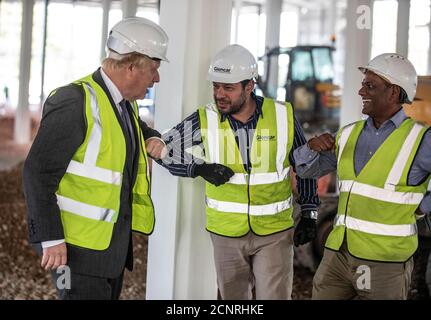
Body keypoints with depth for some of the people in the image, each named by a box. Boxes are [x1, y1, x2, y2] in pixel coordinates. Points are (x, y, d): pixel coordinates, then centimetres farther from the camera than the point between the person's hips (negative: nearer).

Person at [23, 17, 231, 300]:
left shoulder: (126, 103, 10)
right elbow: (38, 171, -19)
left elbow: (136, 128, 34)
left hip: (116, 242, 9)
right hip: (80, 245, -9)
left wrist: (154, 140, 9)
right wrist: (50, 239, -20)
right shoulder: (77, 102, -18)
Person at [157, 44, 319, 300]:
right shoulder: (205, 121, -9)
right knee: (233, 298, 13)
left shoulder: (284, 116, -7)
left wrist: (309, 213, 4)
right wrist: (200, 168, -15)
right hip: (227, 232, 1)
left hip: (275, 232, -1)